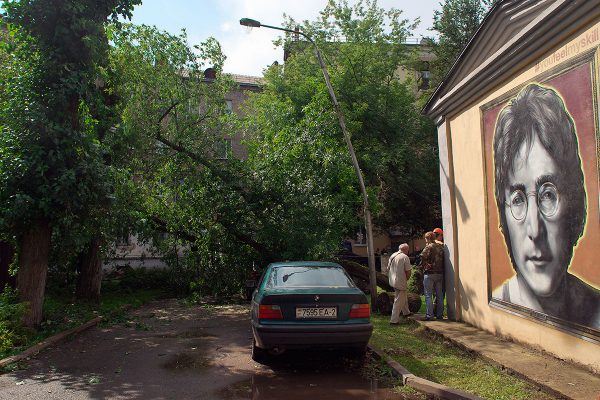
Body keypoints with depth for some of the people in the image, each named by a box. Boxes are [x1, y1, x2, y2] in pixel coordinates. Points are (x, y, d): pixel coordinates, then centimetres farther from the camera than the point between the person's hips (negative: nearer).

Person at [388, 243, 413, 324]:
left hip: (393, 281, 8)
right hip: (400, 282, -8)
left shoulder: (392, 256, 9)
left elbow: (388, 268, 14)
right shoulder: (405, 257, -13)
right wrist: (407, 279, 4)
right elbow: (408, 271, -13)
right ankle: (394, 320, -1)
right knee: (399, 301, -2)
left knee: (404, 297, 26)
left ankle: (406, 312, 43)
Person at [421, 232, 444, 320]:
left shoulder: (429, 247, -10)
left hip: (429, 273, -6)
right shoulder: (441, 247, 11)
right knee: (439, 295, 11)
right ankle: (440, 314, 15)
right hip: (440, 273, 6)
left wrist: (423, 265, -11)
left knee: (428, 295, -1)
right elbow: (443, 260, 14)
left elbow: (423, 256, -24)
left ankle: (429, 315, -3)